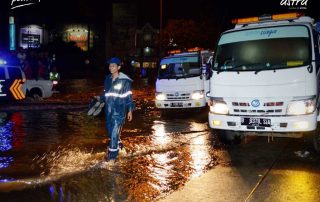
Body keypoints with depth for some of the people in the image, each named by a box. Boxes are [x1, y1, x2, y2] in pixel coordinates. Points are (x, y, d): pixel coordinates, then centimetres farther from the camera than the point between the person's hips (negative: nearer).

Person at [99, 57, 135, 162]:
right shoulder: (108, 79, 9)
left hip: (119, 110, -6)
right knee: (110, 129, 15)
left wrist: (130, 110, -7)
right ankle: (118, 143, 39)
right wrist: (100, 98, 5)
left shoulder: (124, 80, -8)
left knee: (115, 130, -9)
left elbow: (128, 96, -6)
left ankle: (113, 153, 0)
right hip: (109, 109, 6)